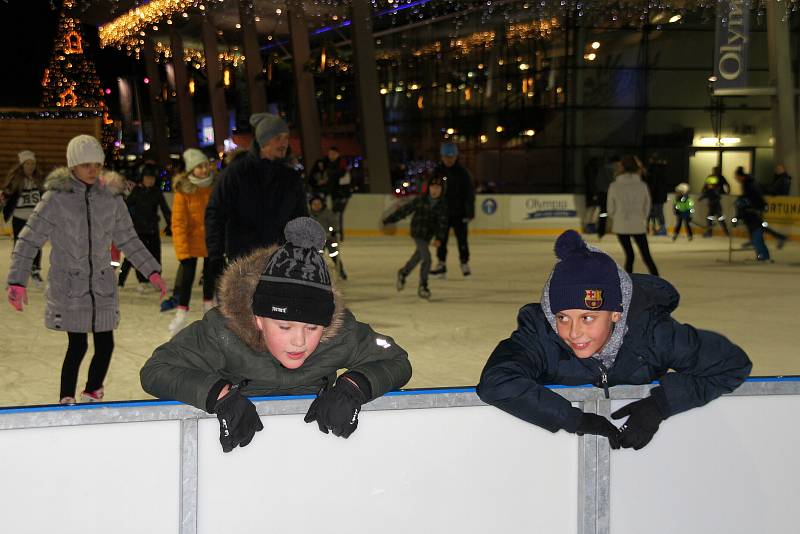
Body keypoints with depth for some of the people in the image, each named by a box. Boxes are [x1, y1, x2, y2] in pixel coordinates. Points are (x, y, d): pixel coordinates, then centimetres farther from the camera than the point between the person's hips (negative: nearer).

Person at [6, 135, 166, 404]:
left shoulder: (111, 197, 3)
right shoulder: (57, 197, -7)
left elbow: (128, 240, 13)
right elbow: (29, 240, -7)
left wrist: (152, 271, 9)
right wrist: (17, 281, -13)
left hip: (102, 286, 4)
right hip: (69, 286, -4)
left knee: (105, 345, 3)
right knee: (78, 345, -6)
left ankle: (91, 396, 26)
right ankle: (66, 402, 11)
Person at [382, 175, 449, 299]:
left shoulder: (443, 204, -7)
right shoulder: (420, 200, -13)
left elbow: (443, 223, -11)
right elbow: (405, 209, -8)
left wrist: (439, 238, -24)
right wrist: (389, 220, -6)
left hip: (428, 235, 5)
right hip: (418, 233, -5)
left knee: (418, 256, 24)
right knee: (426, 258, -14)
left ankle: (403, 273, 51)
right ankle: (422, 287, -1)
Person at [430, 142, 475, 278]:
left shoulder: (462, 172, -5)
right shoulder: (437, 171, 2)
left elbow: (470, 192, -4)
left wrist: (470, 211, -7)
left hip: (459, 212, -2)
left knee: (462, 239, 2)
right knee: (441, 239, 5)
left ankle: (465, 264, 12)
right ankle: (441, 264, 13)